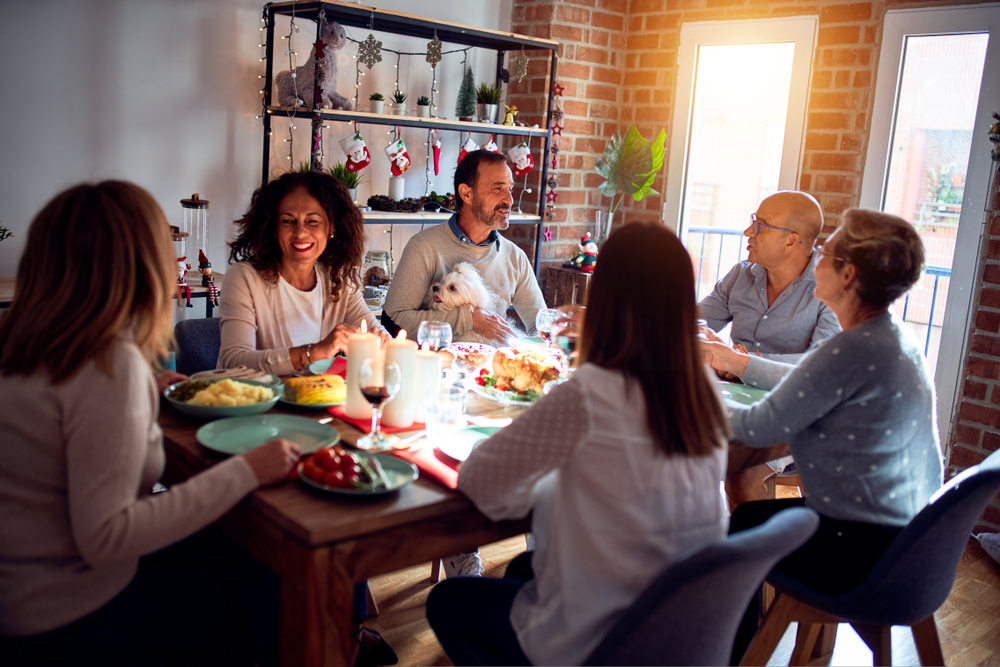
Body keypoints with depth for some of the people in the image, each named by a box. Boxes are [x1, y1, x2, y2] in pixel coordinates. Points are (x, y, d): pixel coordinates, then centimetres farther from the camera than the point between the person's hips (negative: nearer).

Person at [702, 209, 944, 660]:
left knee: (737, 531, 11)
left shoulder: (855, 349, -28)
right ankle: (748, 642, 37)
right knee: (750, 513, 20)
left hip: (865, 553, -9)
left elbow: (760, 428, -22)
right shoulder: (897, 338, 3)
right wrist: (738, 363, 25)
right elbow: (811, 382, 19)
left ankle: (735, 654, 34)